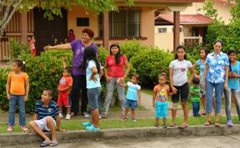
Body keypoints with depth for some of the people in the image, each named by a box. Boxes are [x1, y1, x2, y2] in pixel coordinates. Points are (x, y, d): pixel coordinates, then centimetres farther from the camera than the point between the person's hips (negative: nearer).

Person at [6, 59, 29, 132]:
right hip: (12, 95, 2)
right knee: (11, 111, 6)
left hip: (21, 95, -2)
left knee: (22, 111, 4)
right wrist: (7, 93, 0)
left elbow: (27, 85, -1)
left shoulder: (24, 75, -6)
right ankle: (10, 125, 13)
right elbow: (8, 84, 8)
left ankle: (23, 125, 15)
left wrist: (26, 95, -5)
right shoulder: (11, 74, 1)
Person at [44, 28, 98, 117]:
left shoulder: (93, 46, 5)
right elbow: (65, 46, -9)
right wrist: (53, 47, -20)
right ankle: (74, 110, 7)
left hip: (87, 72, 1)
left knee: (85, 91, 8)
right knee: (75, 90, -3)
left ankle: (84, 110, 19)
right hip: (76, 71, -1)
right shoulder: (77, 43, 0)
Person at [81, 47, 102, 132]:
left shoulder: (90, 62, -16)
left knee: (94, 106, -4)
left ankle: (96, 126, 1)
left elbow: (95, 70, -34)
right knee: (93, 106, 21)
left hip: (92, 87, -9)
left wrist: (92, 76, -17)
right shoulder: (96, 61, 10)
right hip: (97, 86, 9)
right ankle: (92, 122, 34)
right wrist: (97, 77, 12)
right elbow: (101, 72, 20)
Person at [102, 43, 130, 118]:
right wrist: (106, 76, 0)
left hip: (119, 78, -1)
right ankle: (105, 112, 4)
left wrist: (124, 77, -5)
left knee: (121, 97, 5)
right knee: (108, 96, 2)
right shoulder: (108, 58, 4)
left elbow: (128, 67, 4)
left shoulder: (123, 57, 0)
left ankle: (124, 112, 15)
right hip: (110, 78, 1)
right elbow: (105, 67, 14)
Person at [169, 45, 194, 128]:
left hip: (184, 85, -1)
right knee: (174, 104, 7)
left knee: (184, 104, 1)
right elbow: (170, 75, -2)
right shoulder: (173, 63, 1)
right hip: (175, 85, 1)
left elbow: (192, 72, 17)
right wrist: (172, 86, -9)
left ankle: (185, 122, 6)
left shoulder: (187, 63, 3)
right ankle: (173, 121, 17)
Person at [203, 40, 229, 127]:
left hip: (220, 81, -1)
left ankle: (217, 119, 13)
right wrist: (204, 80, 7)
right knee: (208, 98, 0)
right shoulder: (209, 56, 5)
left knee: (218, 99, 5)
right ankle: (208, 119, 8)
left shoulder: (224, 56, 0)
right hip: (209, 80, 2)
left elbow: (226, 70, 1)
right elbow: (206, 69, 10)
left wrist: (226, 82, -3)